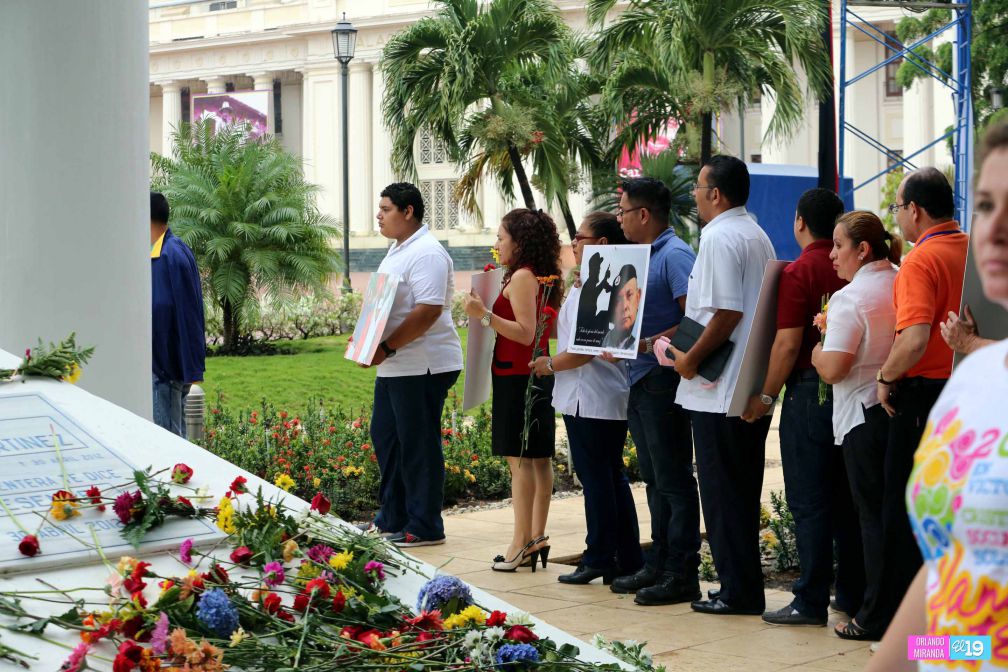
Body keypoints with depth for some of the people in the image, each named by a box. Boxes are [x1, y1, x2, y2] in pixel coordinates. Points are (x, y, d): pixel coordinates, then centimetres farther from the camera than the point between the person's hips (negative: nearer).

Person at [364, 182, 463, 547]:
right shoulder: (398, 250, 16)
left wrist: (386, 347, -24)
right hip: (394, 366, 11)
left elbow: (427, 312, -26)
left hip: (423, 367, -11)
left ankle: (425, 528, 5)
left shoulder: (426, 254, -17)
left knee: (418, 445, -3)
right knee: (385, 438, 16)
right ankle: (392, 518, 27)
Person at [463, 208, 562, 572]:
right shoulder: (544, 277, 13)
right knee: (538, 458, 10)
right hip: (539, 374, 10)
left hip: (517, 375, -10)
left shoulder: (521, 277, -14)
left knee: (520, 459, -8)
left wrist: (485, 315, -25)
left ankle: (522, 541, -8)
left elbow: (525, 333, -21)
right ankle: (537, 536, 15)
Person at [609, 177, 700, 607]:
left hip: (662, 379, -10)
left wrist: (650, 344, -25)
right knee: (654, 479, 14)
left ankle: (682, 574, -2)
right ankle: (659, 565, 21)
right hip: (640, 380, 10)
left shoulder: (674, 256, -13)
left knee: (673, 481, -5)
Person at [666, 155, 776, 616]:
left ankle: (737, 592, 2)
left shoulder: (720, 237, -14)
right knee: (742, 490, 14)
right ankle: (745, 587, 19)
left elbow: (726, 313, -22)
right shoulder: (758, 236, 15)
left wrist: (691, 358, -11)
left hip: (719, 390, -9)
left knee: (722, 492, -2)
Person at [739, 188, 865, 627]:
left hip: (810, 390, -6)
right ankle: (853, 595, 16)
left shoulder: (799, 272, -10)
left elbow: (788, 344, -15)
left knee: (808, 502, -2)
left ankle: (811, 602, -1)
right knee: (847, 497, 12)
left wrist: (766, 396, -7)